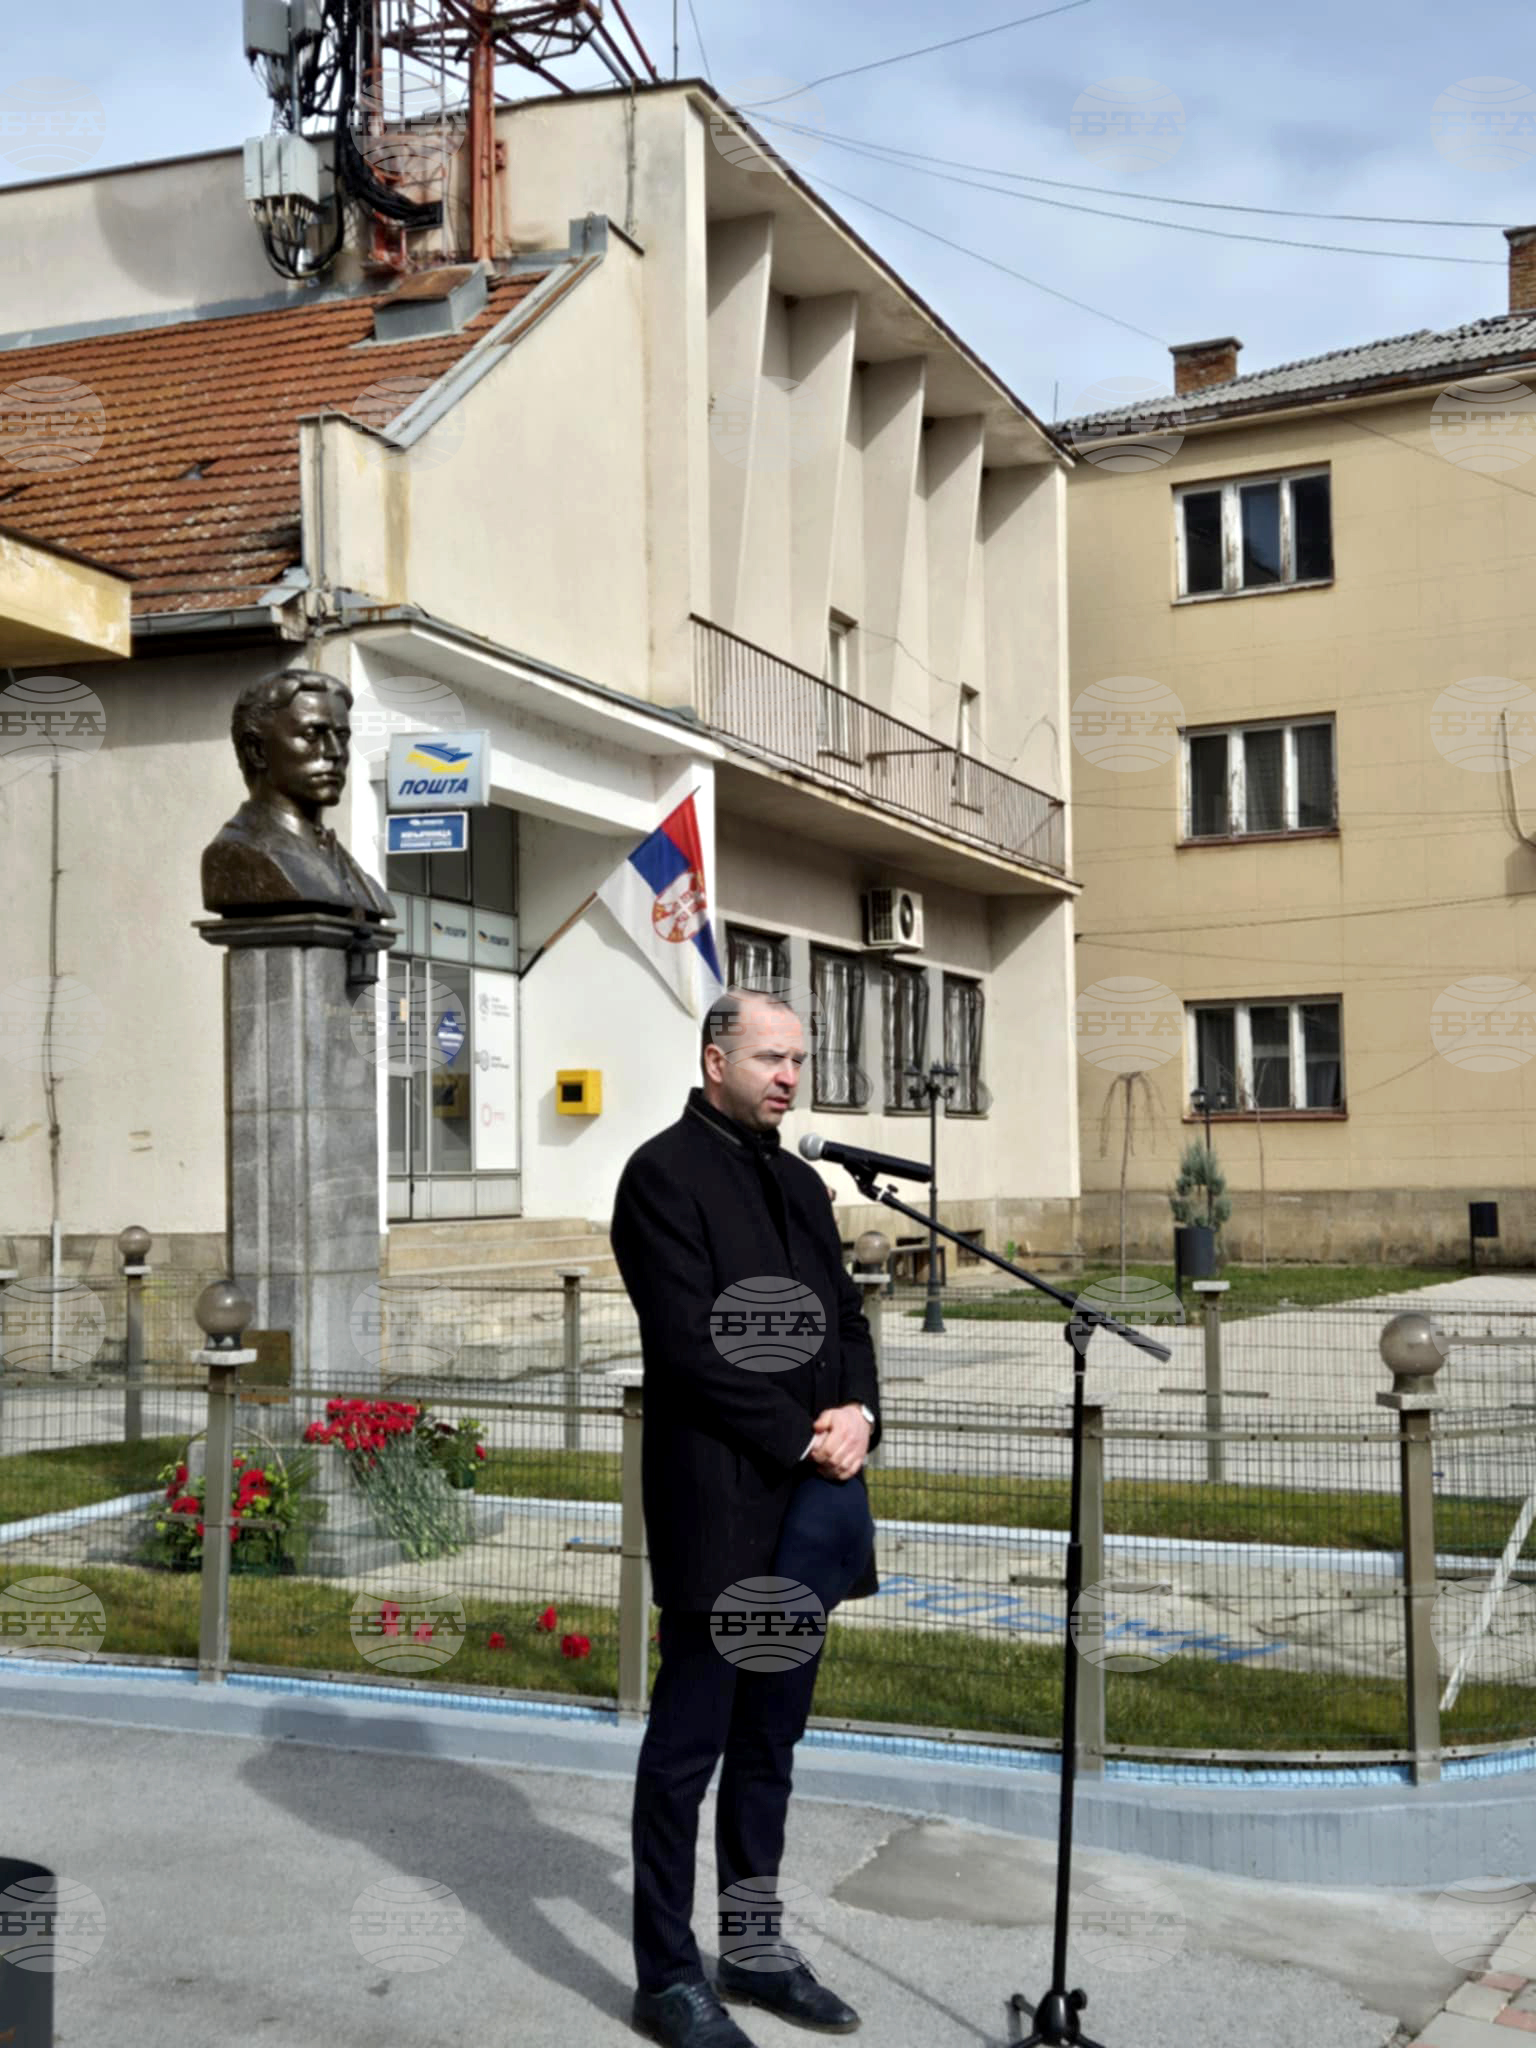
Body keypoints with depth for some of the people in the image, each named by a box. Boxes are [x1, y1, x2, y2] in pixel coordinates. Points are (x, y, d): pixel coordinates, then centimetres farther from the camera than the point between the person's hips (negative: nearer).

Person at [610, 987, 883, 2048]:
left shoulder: (801, 1183, 15)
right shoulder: (665, 1174, -8)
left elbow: (845, 1315, 15)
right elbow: (690, 1345, -15)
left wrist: (859, 1414, -4)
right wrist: (802, 1439, -14)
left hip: (808, 1505, 7)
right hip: (721, 1503, -7)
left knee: (771, 1740, 15)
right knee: (690, 1743, 3)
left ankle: (755, 1949, 28)